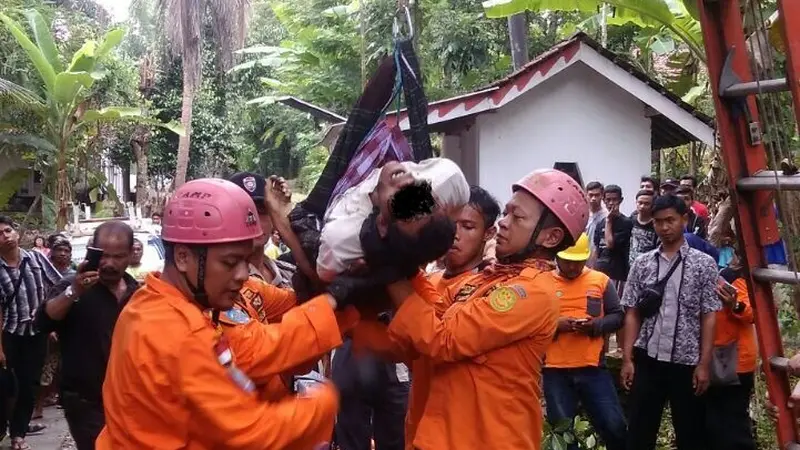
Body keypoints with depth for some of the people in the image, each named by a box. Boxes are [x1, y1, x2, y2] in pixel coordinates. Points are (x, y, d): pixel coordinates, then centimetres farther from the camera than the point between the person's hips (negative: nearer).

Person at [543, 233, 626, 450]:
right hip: (555, 369, 0)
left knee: (614, 425, 1)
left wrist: (596, 325, -14)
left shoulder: (601, 280, 6)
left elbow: (617, 316, 5)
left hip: (593, 367, 0)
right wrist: (555, 324, -18)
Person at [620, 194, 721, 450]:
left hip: (687, 362, -1)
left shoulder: (704, 264, -1)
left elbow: (709, 317, -2)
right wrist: (627, 359, -1)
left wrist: (704, 364, -7)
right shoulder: (642, 264, 5)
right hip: (647, 360, 2)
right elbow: (632, 314, 5)